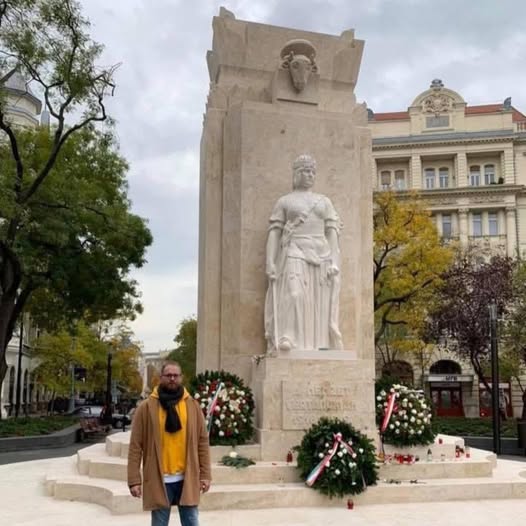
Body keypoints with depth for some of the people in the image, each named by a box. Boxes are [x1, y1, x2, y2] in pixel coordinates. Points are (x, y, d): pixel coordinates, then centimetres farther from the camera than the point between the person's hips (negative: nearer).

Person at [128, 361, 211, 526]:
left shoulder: (193, 406, 4)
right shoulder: (146, 407, -3)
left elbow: (203, 442, 5)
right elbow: (135, 446, -4)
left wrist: (205, 474, 0)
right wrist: (134, 480, -8)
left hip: (187, 479, 2)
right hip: (159, 480, -2)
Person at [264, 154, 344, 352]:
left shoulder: (325, 202, 17)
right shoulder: (283, 202, 11)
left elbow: (332, 233, 9)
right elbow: (274, 233, 4)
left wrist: (335, 262, -4)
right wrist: (270, 262, -8)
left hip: (320, 256, 3)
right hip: (295, 255, -3)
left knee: (319, 304, -3)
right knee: (293, 295, -22)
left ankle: (318, 346, -2)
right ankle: (288, 344, -27)